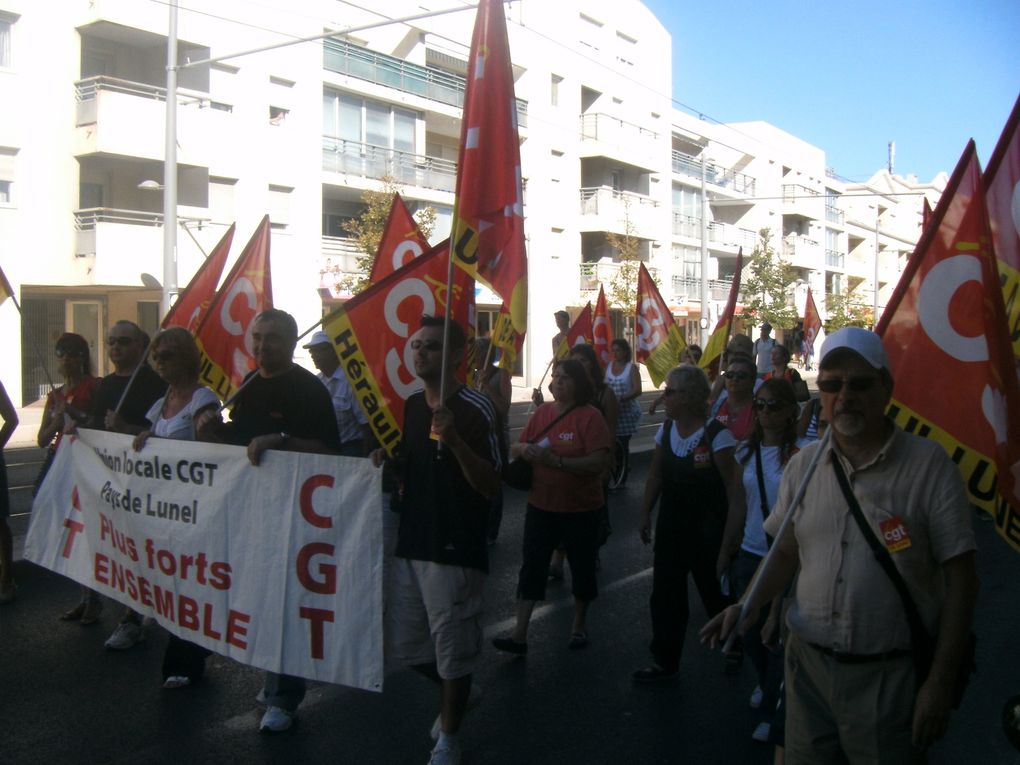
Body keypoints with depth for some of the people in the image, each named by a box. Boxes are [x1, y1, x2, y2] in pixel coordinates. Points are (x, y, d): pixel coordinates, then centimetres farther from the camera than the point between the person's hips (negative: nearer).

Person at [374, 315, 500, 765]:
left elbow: (491, 486, -18)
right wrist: (385, 462, 1)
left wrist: (454, 440, -31)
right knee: (403, 645, 16)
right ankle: (455, 694, 42)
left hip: (455, 550, -7)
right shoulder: (411, 406, 10)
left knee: (452, 650, 5)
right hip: (410, 543, 7)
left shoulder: (474, 409, -13)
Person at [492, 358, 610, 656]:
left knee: (582, 566, 12)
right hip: (541, 505, 4)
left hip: (580, 508, -4)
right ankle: (519, 634, 4)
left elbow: (600, 462, -22)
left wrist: (556, 460, -28)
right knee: (531, 565, 1)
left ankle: (579, 624, 34)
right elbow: (515, 450, 12)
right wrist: (523, 448, -13)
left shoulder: (590, 416, -13)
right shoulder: (541, 413, 4)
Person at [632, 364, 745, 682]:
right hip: (671, 525, 6)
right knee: (665, 593, 9)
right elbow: (656, 475, 12)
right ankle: (664, 661, 22)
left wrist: (730, 539, -21)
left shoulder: (716, 435, -20)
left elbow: (734, 489, -20)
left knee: (716, 591, 12)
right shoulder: (666, 430, 0)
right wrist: (646, 513, 10)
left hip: (707, 530, -6)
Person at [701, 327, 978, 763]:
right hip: (808, 662, 4)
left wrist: (941, 683, -11)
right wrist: (748, 607, -4)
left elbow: (960, 580, -9)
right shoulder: (803, 465, 4)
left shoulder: (929, 465, -10)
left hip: (890, 676, -4)